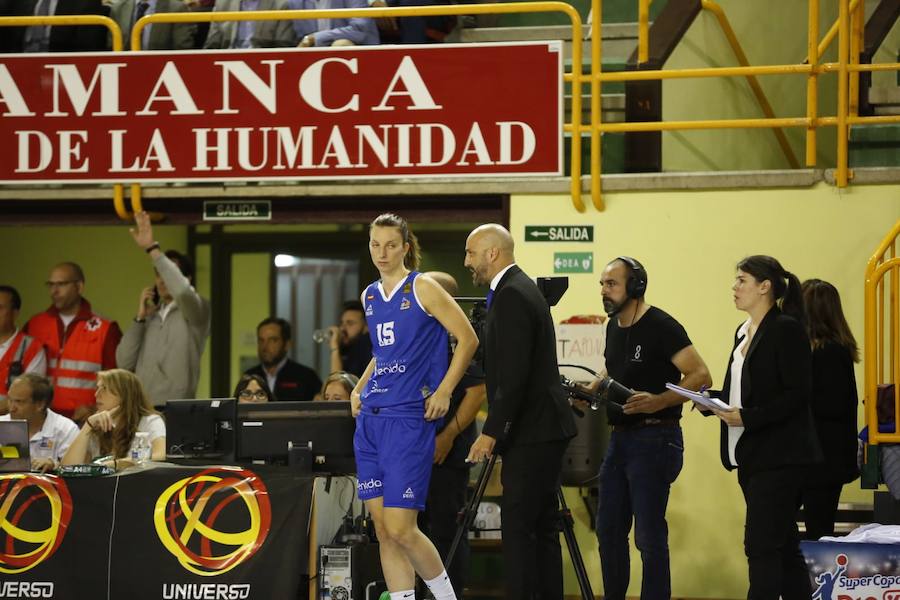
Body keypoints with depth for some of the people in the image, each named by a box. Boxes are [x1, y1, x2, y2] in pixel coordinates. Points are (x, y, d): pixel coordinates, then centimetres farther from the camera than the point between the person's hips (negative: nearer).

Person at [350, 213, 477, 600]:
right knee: (383, 530, 3)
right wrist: (359, 388, 15)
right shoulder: (370, 296, 15)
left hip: (409, 418, -7)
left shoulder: (422, 288, -5)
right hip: (370, 418, 7)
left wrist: (443, 392, -10)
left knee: (400, 530, -10)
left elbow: (468, 338, -5)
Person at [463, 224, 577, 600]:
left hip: (531, 433, -11)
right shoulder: (520, 289, 17)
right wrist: (496, 429, 21)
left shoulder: (512, 296, -15)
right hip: (542, 430, 11)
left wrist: (491, 432, -20)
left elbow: (514, 376, -22)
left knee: (518, 527, -11)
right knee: (542, 526, 11)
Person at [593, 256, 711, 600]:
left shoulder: (660, 327, -13)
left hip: (654, 438, -9)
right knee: (609, 530, 11)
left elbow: (701, 376, -17)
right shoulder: (614, 327, 12)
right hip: (620, 436, 9)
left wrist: (659, 401, -28)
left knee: (649, 534, -7)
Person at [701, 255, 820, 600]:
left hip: (779, 455, -9)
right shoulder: (744, 332, 16)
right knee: (783, 545, 11)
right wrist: (711, 401, 2)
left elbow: (798, 393, -17)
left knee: (761, 545, -11)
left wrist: (747, 418, -22)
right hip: (751, 455, 9)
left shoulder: (786, 329, -11)